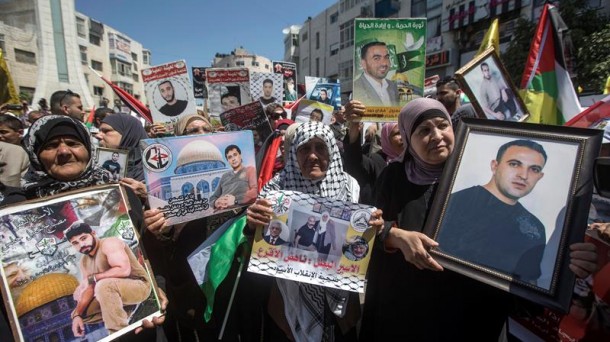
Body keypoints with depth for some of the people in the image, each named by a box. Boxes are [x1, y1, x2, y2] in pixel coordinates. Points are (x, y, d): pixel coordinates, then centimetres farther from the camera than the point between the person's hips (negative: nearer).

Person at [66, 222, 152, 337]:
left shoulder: (108, 243, -16)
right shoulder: (84, 262, 9)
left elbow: (124, 270, -29)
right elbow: (89, 289, 4)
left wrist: (92, 278, -20)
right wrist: (77, 315, -11)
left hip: (139, 285, -9)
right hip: (113, 292, 9)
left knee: (103, 285, -35)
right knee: (77, 315, 9)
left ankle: (120, 334, -24)